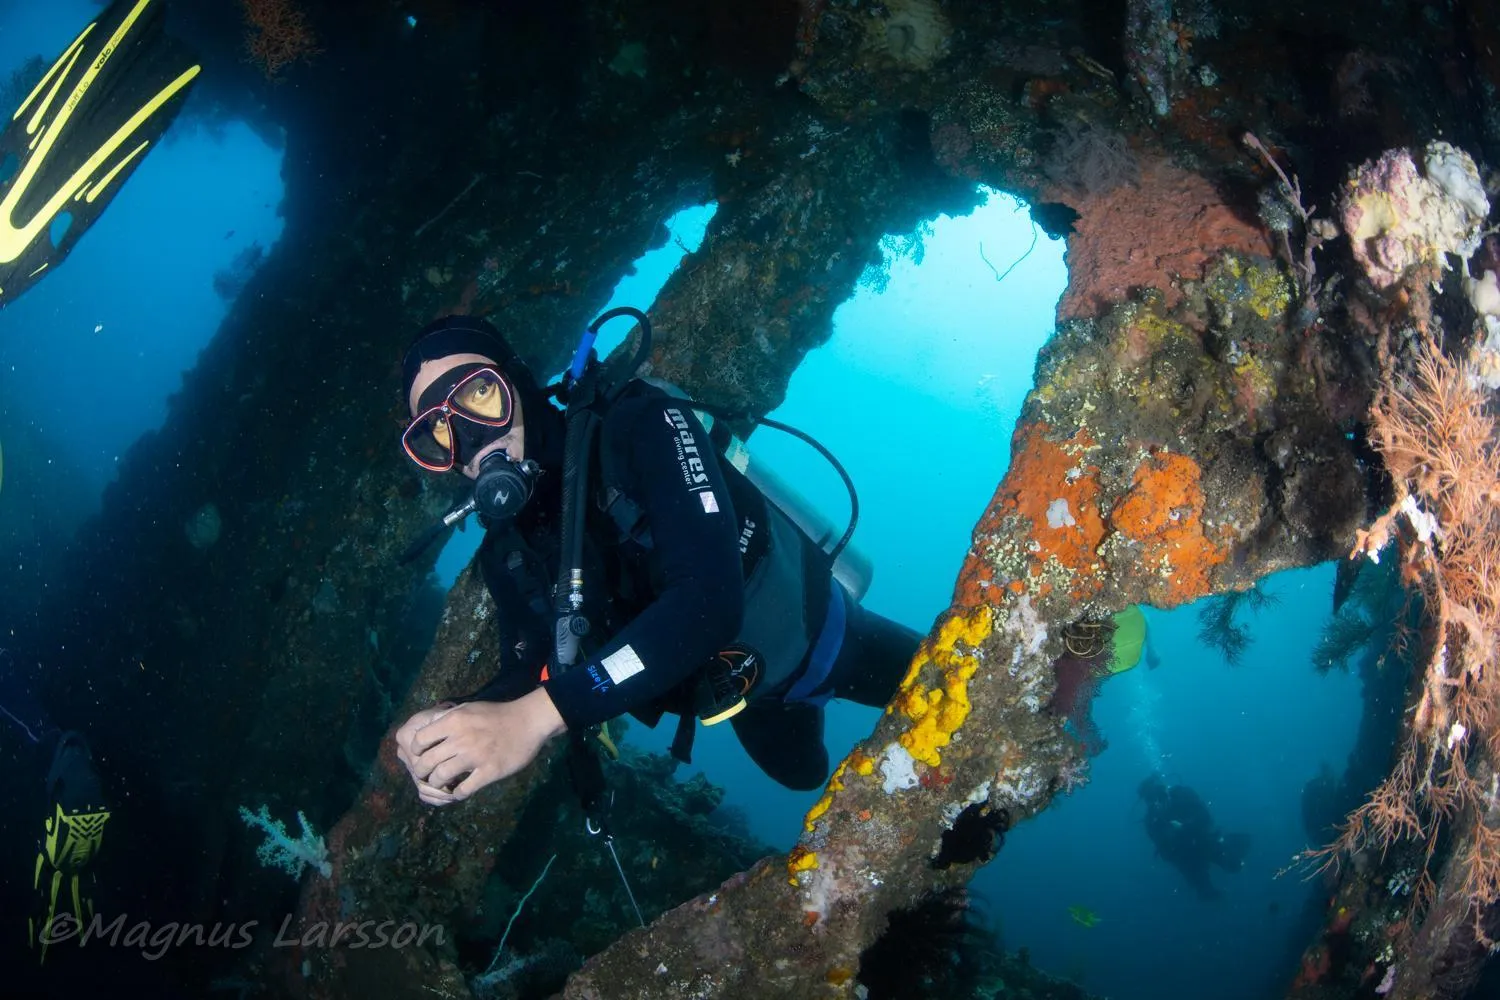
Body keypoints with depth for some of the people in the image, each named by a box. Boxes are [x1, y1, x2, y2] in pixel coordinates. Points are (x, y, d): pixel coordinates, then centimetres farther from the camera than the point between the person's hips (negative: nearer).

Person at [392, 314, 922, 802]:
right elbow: (526, 675, -17)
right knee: (803, 774, 31)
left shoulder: (637, 426, -35)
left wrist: (536, 715, -56)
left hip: (812, 628, -5)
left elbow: (710, 599, -48)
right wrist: (456, 722, -42)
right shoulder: (508, 551, -17)